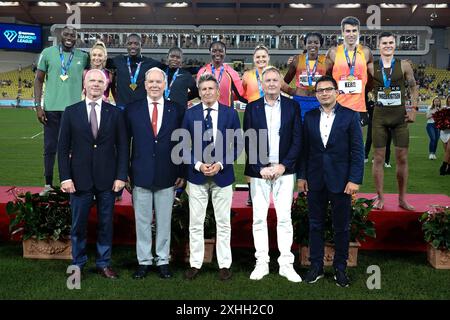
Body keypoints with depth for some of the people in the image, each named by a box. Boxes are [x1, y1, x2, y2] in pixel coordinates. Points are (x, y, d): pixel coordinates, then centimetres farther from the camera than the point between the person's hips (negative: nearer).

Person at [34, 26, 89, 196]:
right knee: (49, 148, 4)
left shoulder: (83, 57, 5)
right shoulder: (48, 53, 2)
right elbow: (39, 80, 5)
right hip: (51, 108, 0)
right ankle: (48, 185, 14)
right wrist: (38, 105, -3)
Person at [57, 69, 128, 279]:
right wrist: (65, 177, -5)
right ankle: (77, 264, 23)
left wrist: (121, 176, -4)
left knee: (106, 223, 9)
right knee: (78, 224, 8)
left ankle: (104, 264, 23)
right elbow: (63, 148, 2)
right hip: (80, 179, 0)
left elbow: (122, 147, 3)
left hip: (107, 179, 0)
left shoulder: (115, 113, 3)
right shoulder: (71, 112, 3)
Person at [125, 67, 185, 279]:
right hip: (140, 175, 0)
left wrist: (181, 173, 2)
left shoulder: (177, 111, 2)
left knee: (164, 221, 9)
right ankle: (144, 261, 21)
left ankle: (163, 260, 21)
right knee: (142, 221, 8)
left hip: (167, 176, 0)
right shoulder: (132, 110, 2)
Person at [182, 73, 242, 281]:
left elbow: (237, 145, 1)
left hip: (222, 175, 0)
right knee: (196, 223, 6)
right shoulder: (190, 114, 3)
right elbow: (184, 145, 3)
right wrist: (198, 165, -11)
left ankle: (224, 265, 16)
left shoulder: (230, 113, 1)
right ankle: (195, 264, 16)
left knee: (223, 223, 6)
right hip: (196, 175, 1)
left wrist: (221, 164, -10)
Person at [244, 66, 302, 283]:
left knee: (284, 218, 1)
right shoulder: (252, 108, 5)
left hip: (284, 170, 0)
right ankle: (262, 263, 12)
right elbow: (248, 141, 2)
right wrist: (260, 168, -8)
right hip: (258, 170, 1)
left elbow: (297, 139, 1)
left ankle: (286, 264, 9)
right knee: (259, 218, 3)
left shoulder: (292, 106, 5)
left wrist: (283, 165, -8)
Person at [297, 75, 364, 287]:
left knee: (341, 227, 7)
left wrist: (355, 179, -11)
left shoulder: (350, 116, -3)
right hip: (315, 180, 3)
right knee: (315, 225, 10)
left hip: (340, 180, -2)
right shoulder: (310, 117, 6)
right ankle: (316, 267, 21)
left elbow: (357, 150, -5)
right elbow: (304, 149, 8)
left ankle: (340, 268, 21)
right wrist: (301, 176, 4)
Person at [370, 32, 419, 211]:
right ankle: (380, 197, 12)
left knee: (402, 158, 3)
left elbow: (414, 88, 11)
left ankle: (402, 199, 14)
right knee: (378, 158, 1)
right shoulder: (372, 67, 1)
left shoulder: (404, 65, 3)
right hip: (379, 117, 0)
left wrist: (413, 109, 3)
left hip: (400, 116, 1)